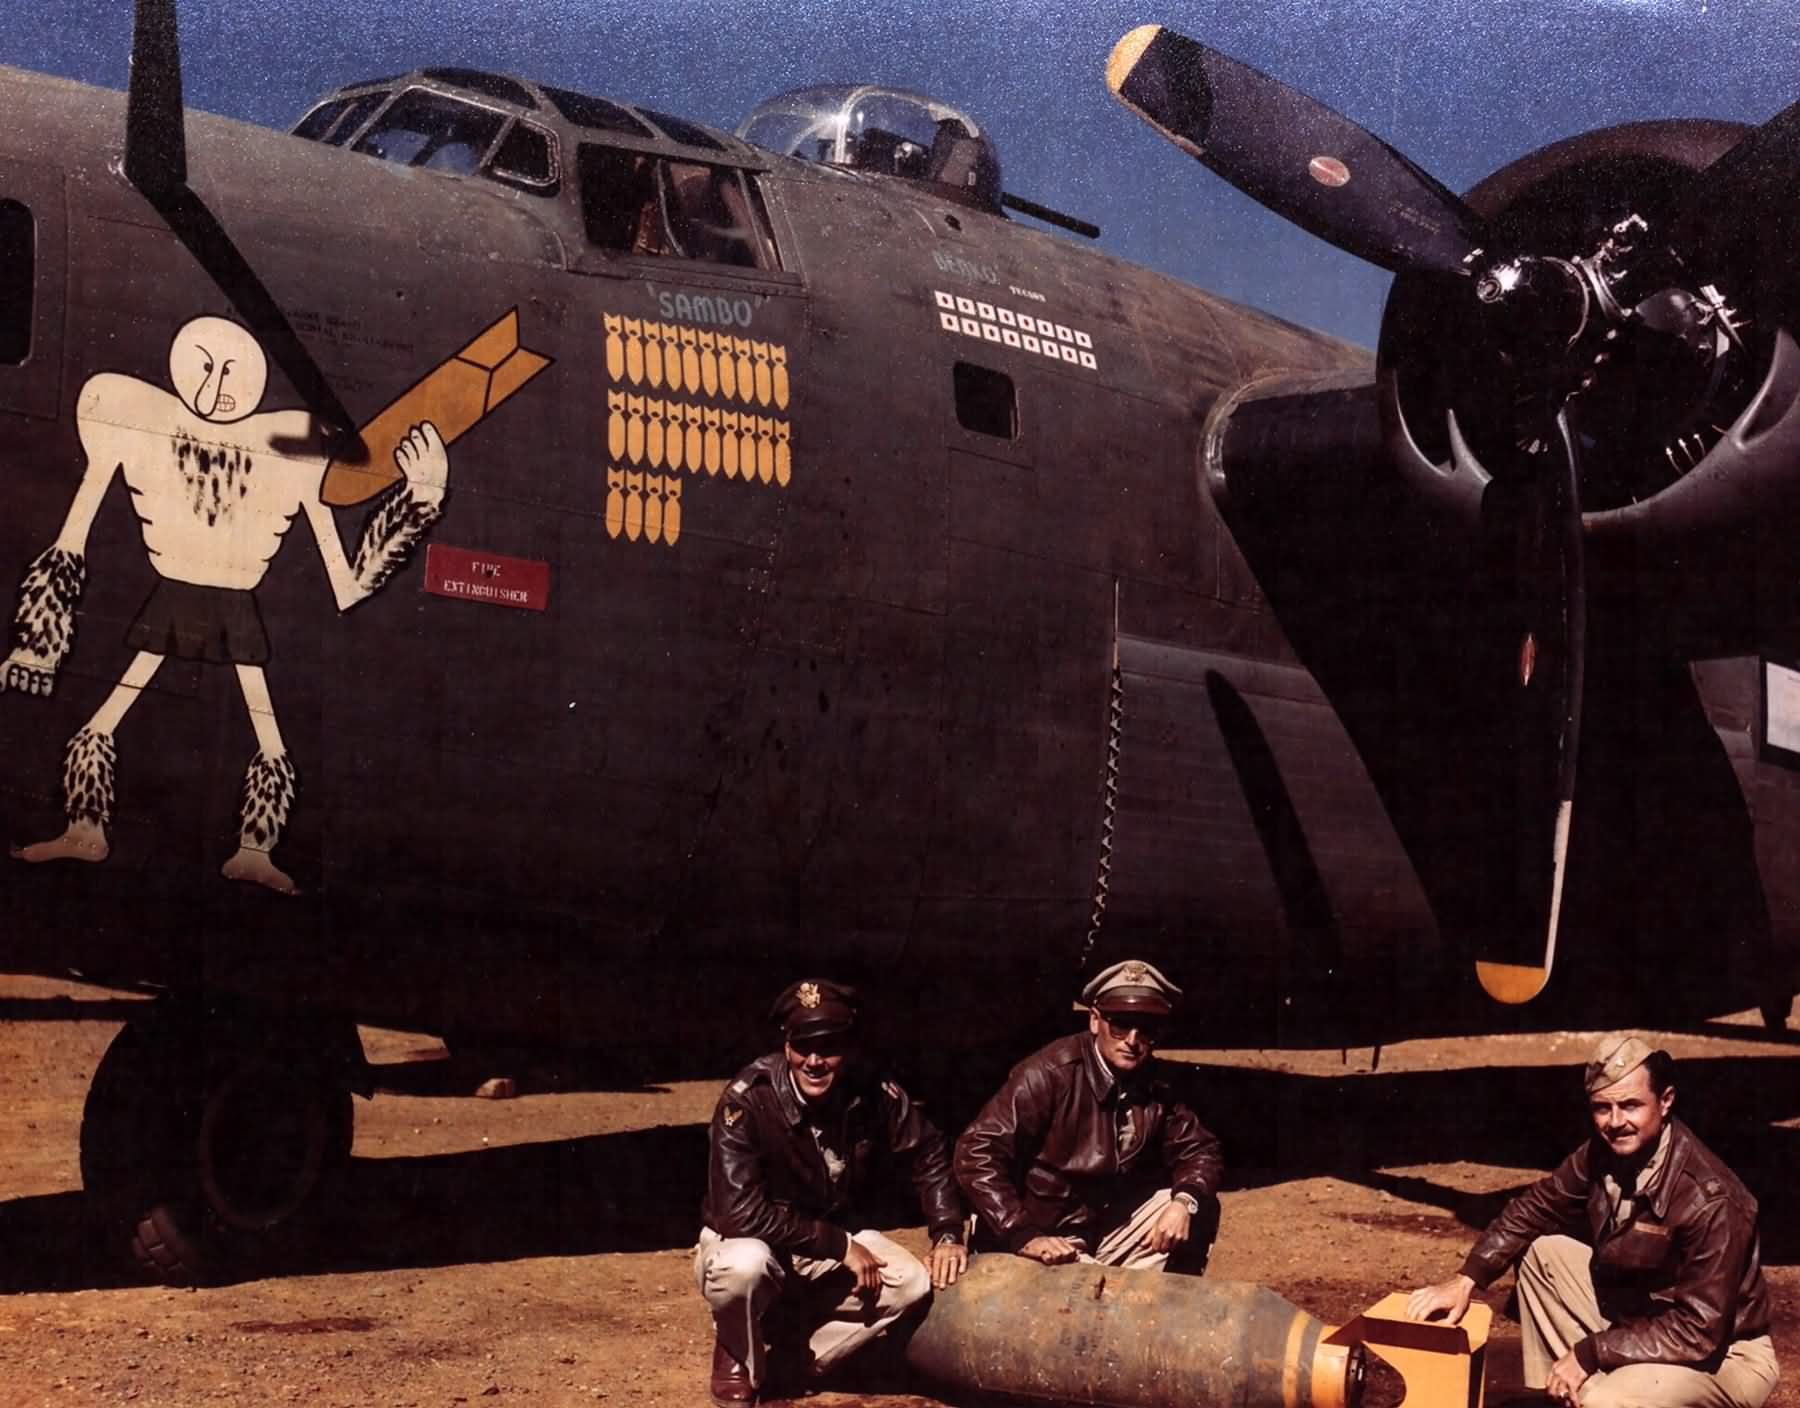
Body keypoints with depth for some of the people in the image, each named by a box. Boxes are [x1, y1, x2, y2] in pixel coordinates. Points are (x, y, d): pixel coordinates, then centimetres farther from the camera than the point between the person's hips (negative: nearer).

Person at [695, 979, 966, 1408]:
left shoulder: (872, 1095, -14)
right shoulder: (748, 1100, -27)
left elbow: (929, 1153, 4)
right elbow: (741, 1211, -32)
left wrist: (947, 1234, -9)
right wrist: (841, 1246, -28)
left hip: (836, 1242, 4)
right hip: (747, 1242, -4)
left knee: (913, 1281, -17)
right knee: (745, 1265, -37)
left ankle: (800, 1352, -1)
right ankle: (737, 1362, -4)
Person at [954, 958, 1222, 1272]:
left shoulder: (1156, 1086, -3)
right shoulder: (1050, 1073, -21)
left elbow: (1200, 1149, 6)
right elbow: (976, 1152, -24)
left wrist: (1184, 1202, -17)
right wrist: (1024, 1236, -31)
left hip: (1111, 1231, 6)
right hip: (1049, 1242, -6)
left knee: (1202, 1206, -2)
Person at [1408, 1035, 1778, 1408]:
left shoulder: (1710, 1201, -31)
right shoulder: (1604, 1154, -8)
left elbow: (1699, 1330, -30)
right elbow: (1532, 1209, 6)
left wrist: (1589, 1353, -25)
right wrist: (1466, 1280, -6)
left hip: (1722, 1355, -8)